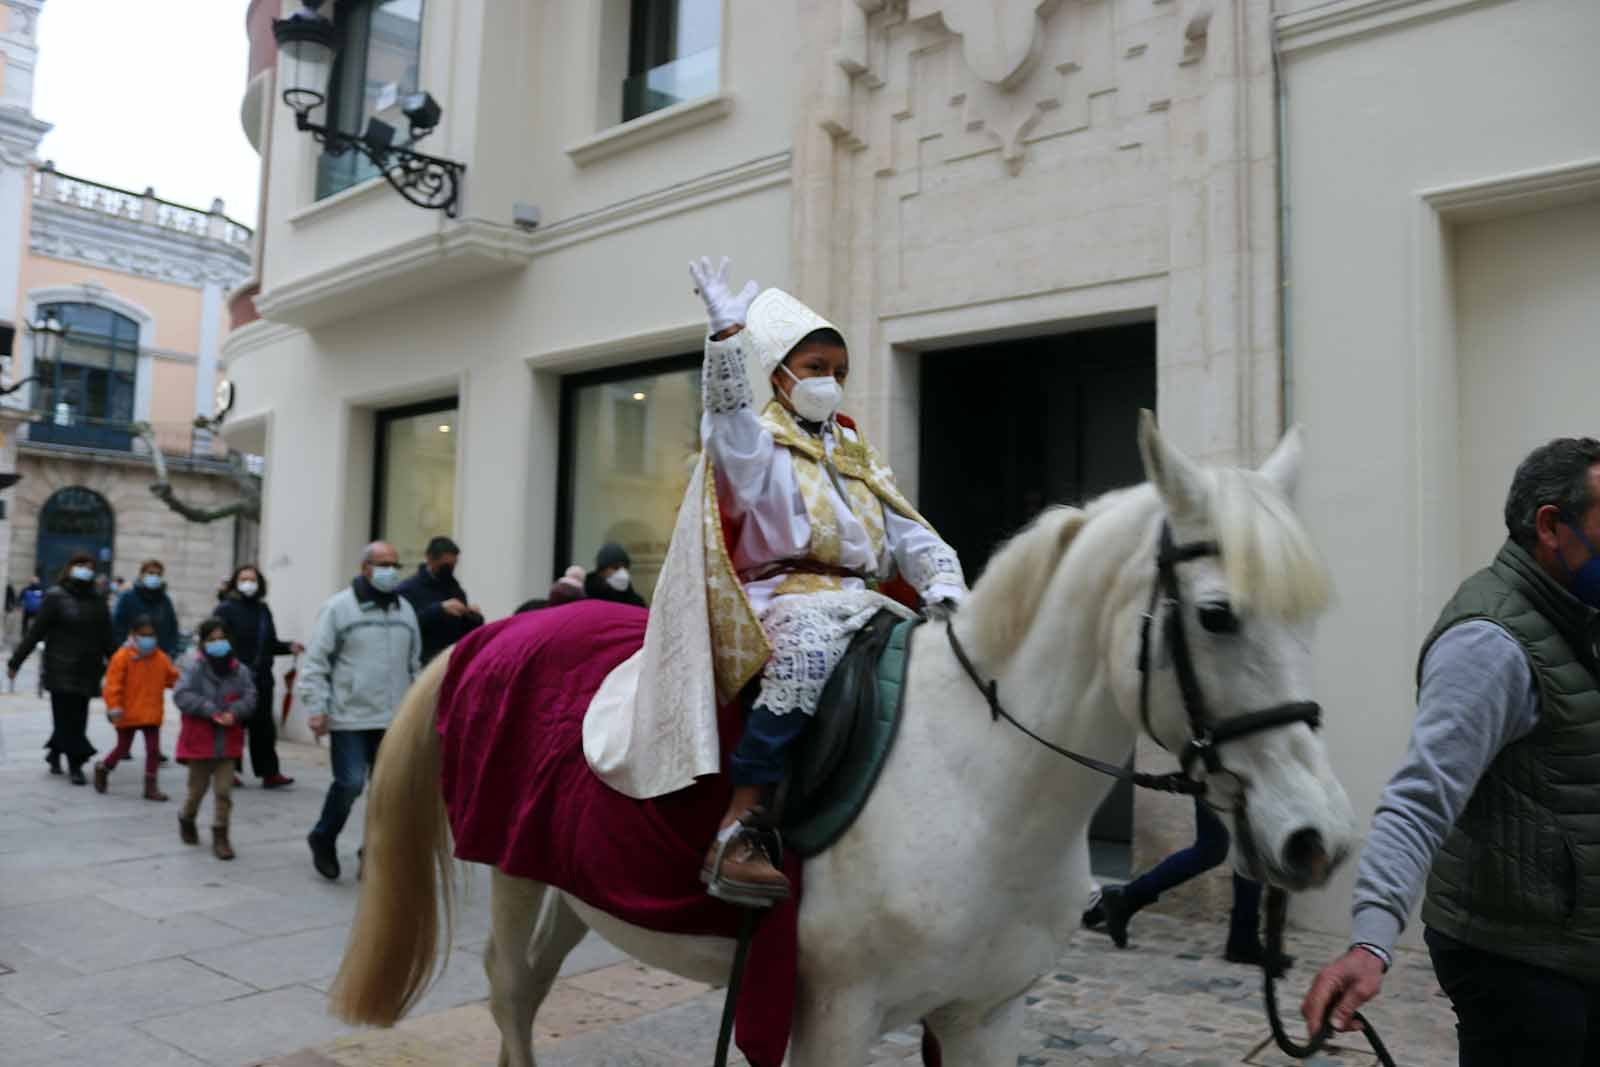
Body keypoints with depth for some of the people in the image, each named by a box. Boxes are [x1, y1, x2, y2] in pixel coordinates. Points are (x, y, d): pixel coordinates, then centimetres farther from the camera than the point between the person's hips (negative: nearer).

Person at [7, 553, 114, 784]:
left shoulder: (97, 601, 10)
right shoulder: (56, 597, -3)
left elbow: (106, 639, 14)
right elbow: (35, 632, -4)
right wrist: (15, 661, -6)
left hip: (87, 671, 4)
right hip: (61, 669, -4)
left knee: (76, 718, 5)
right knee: (66, 717, -1)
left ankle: (55, 753, 26)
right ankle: (75, 765, 4)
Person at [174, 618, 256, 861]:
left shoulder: (239, 670, -1)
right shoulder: (194, 668, -9)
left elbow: (249, 698, -4)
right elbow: (182, 695, -18)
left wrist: (233, 713, -22)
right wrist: (211, 710, -24)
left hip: (227, 742, 2)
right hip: (200, 740, -2)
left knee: (224, 790, 0)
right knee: (198, 788, 14)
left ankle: (220, 836, 9)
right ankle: (186, 820, 43)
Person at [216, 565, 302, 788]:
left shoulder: (262, 609, 15)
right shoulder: (226, 609, -5)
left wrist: (288, 647, 3)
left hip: (261, 678, 6)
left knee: (263, 727, 7)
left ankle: (269, 773, 10)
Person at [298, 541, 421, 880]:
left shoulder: (405, 610, 13)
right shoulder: (339, 607, -4)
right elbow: (315, 662, -4)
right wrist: (316, 708, -10)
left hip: (393, 720, 5)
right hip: (350, 718, -5)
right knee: (350, 783, -9)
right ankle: (323, 839, 17)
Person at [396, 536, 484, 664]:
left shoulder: (456, 589, 14)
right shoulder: (409, 588, -3)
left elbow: (467, 631, 18)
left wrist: (474, 618, -4)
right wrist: (439, 609, -23)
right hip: (424, 662, -5)